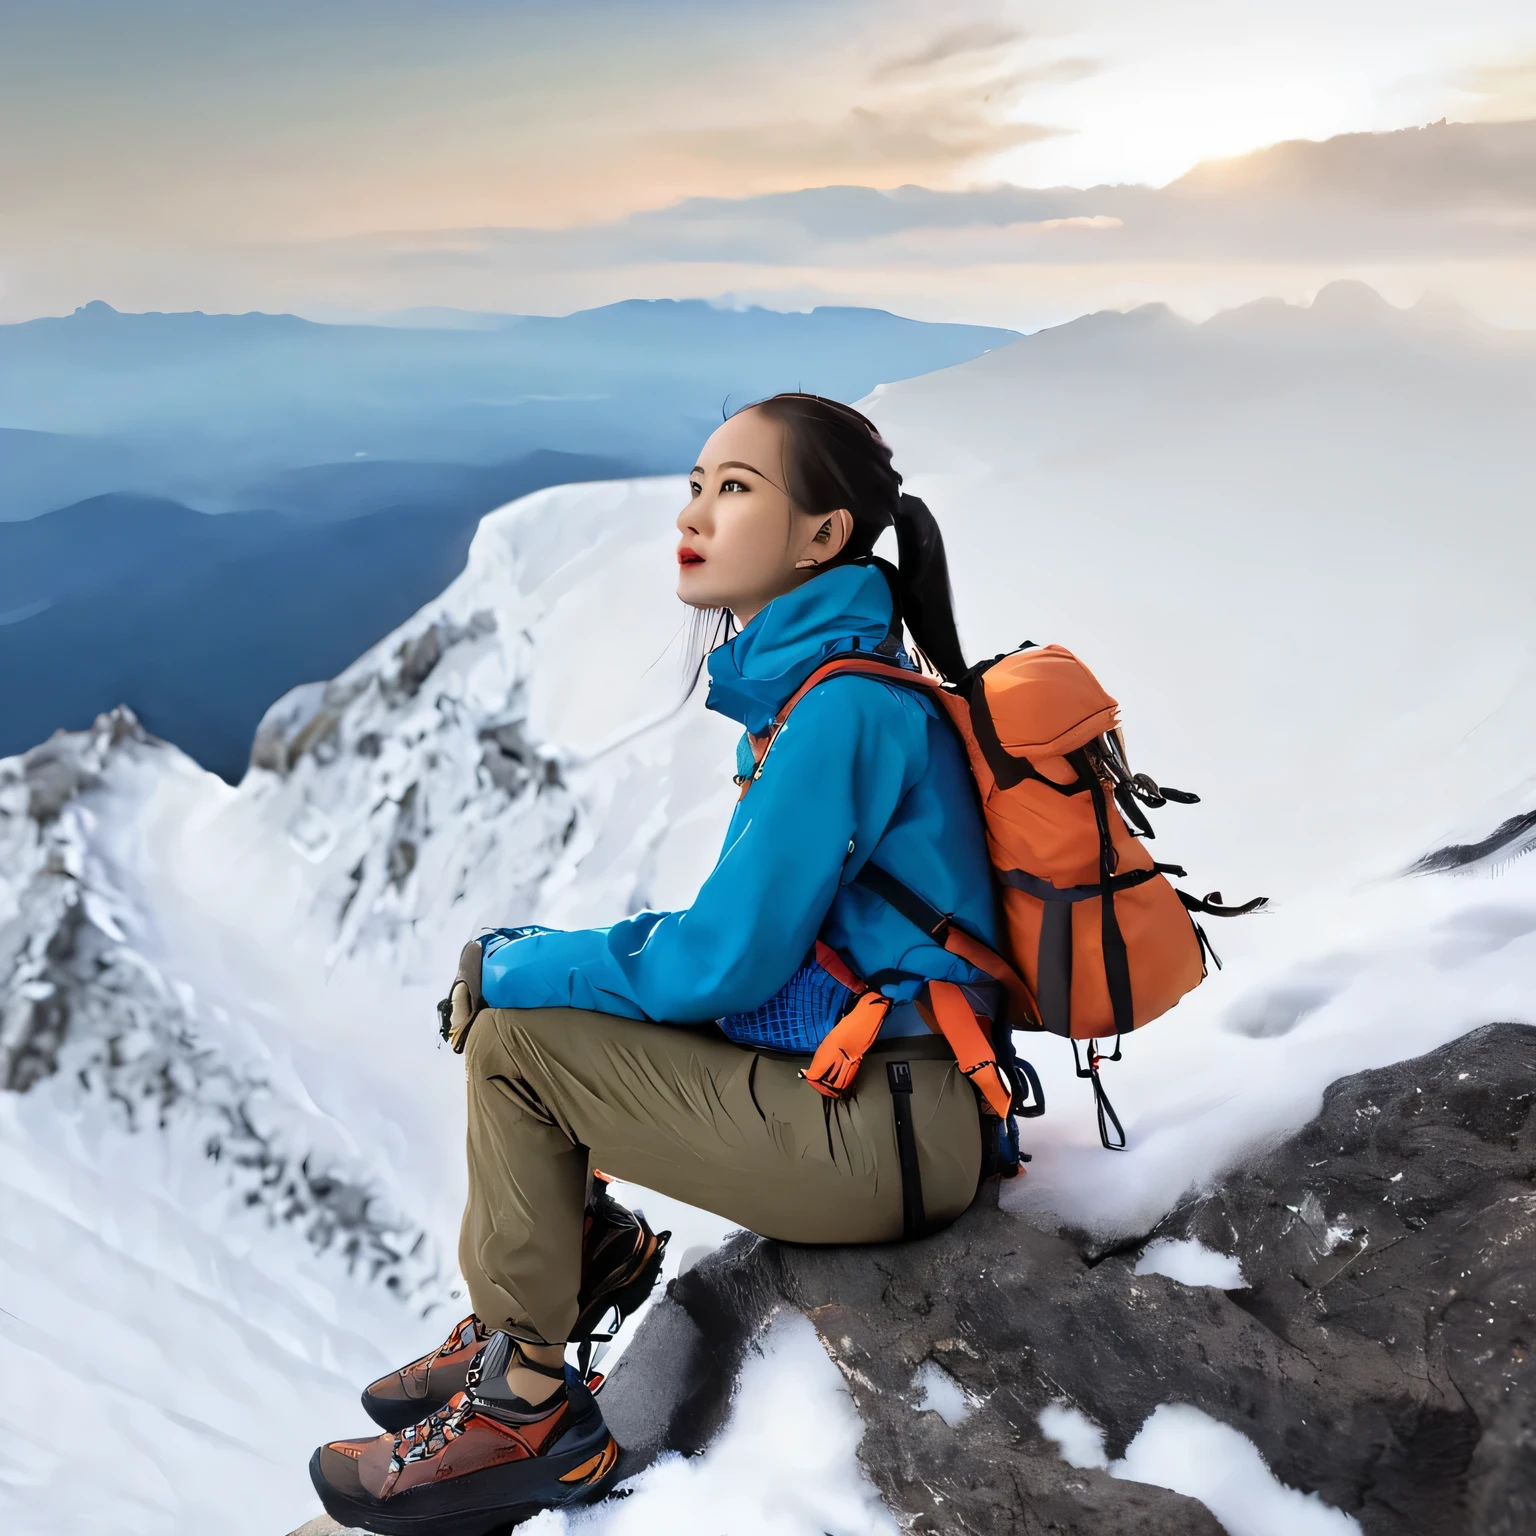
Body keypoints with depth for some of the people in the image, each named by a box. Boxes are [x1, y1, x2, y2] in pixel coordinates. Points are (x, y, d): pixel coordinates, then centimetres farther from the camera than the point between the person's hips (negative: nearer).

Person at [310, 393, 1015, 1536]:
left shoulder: (845, 708, -20)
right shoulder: (807, 681, 10)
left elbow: (721, 964, -20)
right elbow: (752, 931, 14)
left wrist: (514, 967, -5)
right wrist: (518, 964, 6)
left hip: (892, 1136, -9)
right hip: (865, 1092, 9)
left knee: (514, 1042, -9)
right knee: (515, 998, 11)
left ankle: (526, 1415, 5)